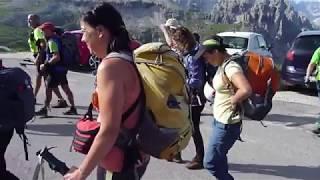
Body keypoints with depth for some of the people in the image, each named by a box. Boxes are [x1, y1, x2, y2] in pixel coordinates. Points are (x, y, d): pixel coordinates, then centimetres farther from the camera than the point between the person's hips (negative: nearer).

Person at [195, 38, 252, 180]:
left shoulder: (230, 67, -23)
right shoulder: (222, 66, 6)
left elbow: (246, 90, -38)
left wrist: (232, 101, -22)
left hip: (227, 124, -10)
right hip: (219, 120, 10)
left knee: (210, 162, -5)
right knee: (219, 158, 22)